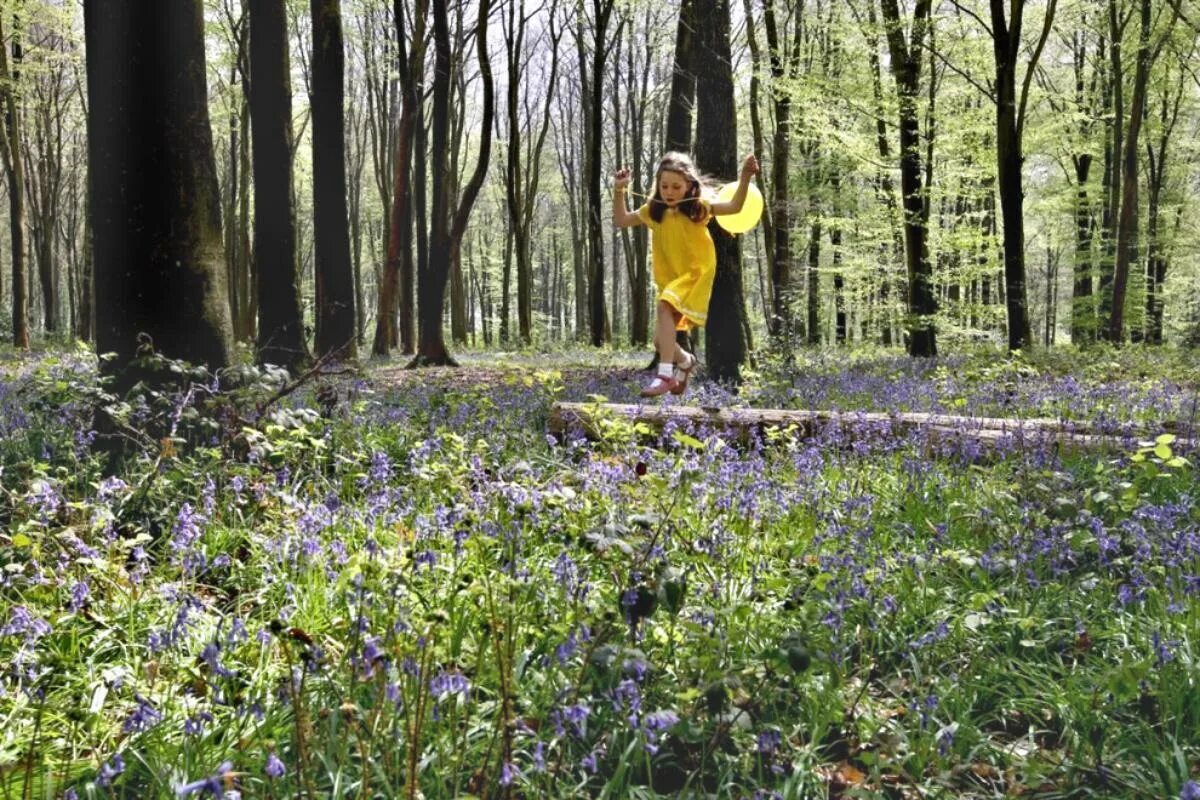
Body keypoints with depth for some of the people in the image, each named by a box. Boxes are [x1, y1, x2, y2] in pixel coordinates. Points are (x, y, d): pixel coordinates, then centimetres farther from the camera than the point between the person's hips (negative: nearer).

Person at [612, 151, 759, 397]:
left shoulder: (697, 208, -8)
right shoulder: (654, 210, 4)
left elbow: (734, 207, -16)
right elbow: (620, 221, 13)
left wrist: (744, 178, -29)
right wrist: (618, 191, 1)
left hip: (695, 275, -6)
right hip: (669, 280, 6)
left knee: (663, 306, -33)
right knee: (661, 342, 4)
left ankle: (665, 374, -35)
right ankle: (685, 361, 39)